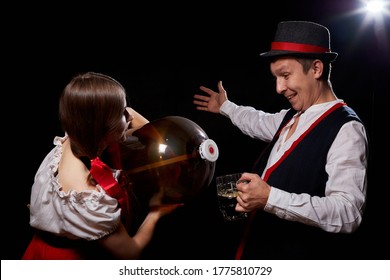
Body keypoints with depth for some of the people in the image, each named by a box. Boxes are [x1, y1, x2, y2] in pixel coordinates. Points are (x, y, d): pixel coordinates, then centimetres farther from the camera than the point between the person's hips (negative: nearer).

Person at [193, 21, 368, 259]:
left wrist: (270, 198, -35)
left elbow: (348, 213, -29)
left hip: (305, 253, -8)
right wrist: (225, 106, 41)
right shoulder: (292, 116, 5)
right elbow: (263, 122, 28)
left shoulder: (345, 129, -21)